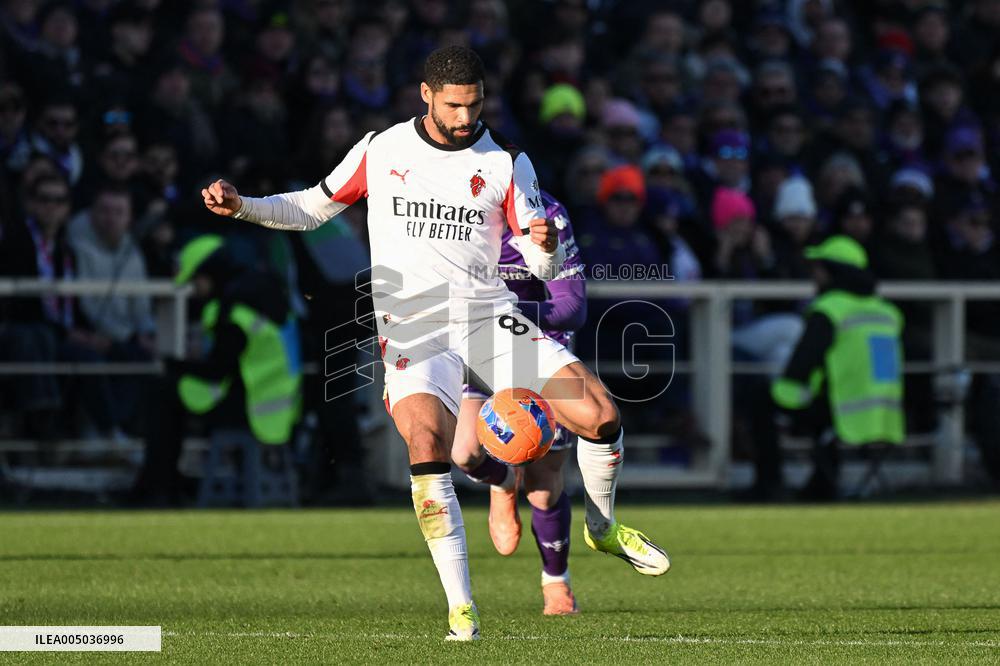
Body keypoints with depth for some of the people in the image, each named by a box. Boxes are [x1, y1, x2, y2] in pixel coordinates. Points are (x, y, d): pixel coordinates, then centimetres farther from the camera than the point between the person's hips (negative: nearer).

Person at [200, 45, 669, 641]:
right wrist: (241, 206, 4)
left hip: (490, 317, 1)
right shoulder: (380, 150, 6)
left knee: (600, 415, -12)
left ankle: (603, 528, 20)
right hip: (413, 329, -1)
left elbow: (544, 266, 1)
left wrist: (547, 246, -23)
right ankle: (461, 609, -22)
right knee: (428, 446, -27)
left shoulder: (506, 162, 4)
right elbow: (314, 209, 18)